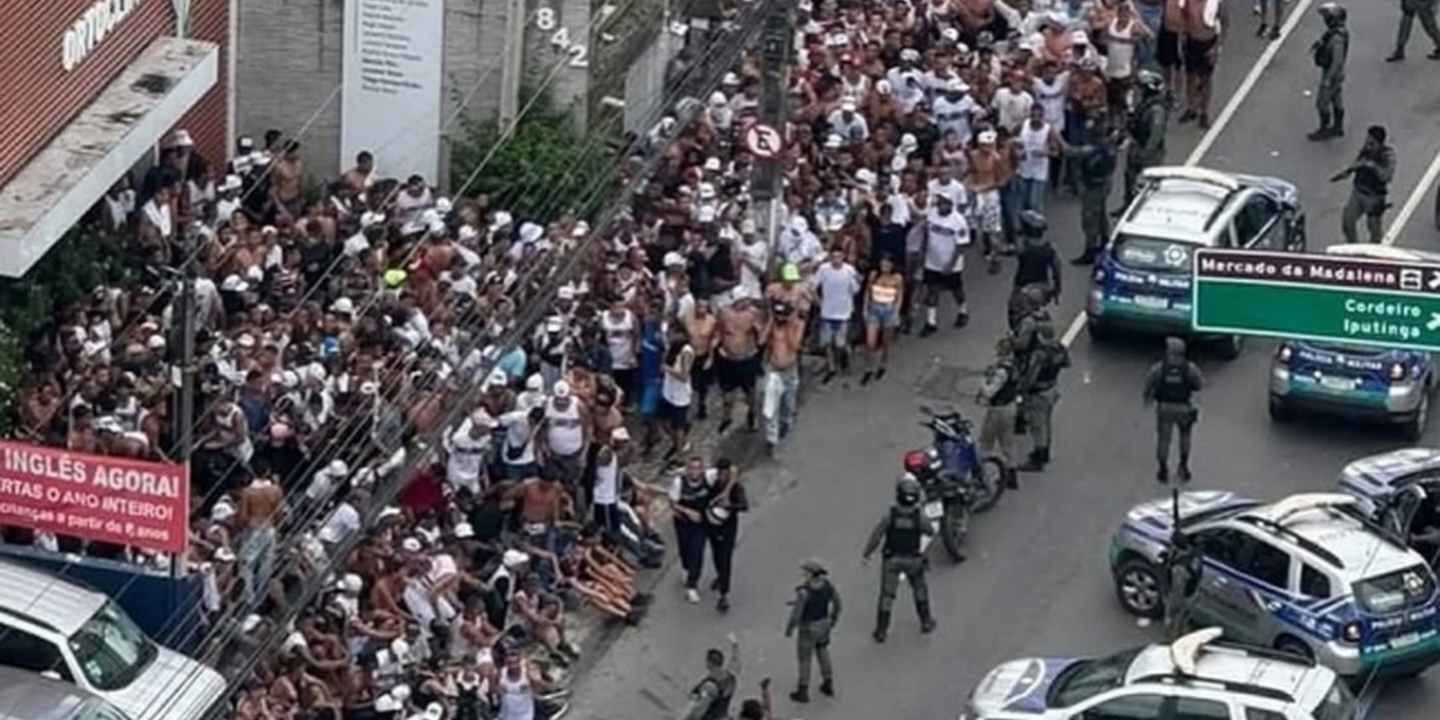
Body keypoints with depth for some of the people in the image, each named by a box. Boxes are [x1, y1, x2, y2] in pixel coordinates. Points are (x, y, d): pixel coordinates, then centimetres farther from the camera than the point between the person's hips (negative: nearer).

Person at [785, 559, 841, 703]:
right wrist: (833, 620, 16)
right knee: (823, 653, 29)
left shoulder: (803, 591, -35)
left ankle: (803, 692, 35)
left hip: (808, 628, -5)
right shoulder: (828, 584, -17)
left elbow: (796, 614, -26)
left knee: (804, 659, 17)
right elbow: (837, 604, -3)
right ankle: (828, 685, 44)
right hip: (823, 624, 5)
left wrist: (789, 629, -7)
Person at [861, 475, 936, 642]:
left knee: (887, 594, 11)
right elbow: (930, 531, -3)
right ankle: (926, 622, 38)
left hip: (892, 559, -1)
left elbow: (876, 535, -16)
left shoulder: (890, 514, -26)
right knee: (920, 589, 26)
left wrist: (867, 553, -1)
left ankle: (881, 631, 16)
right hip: (913, 560, 1)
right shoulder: (920, 515, -24)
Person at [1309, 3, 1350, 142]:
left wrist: (1328, 79, -25)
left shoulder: (1337, 38, -34)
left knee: (1322, 103, 6)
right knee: (1337, 101, 21)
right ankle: (1338, 128, 34)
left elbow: (1337, 61, -30)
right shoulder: (1337, 31, -3)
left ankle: (1324, 131, 20)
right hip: (1336, 74, 9)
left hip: (1331, 75, -9)